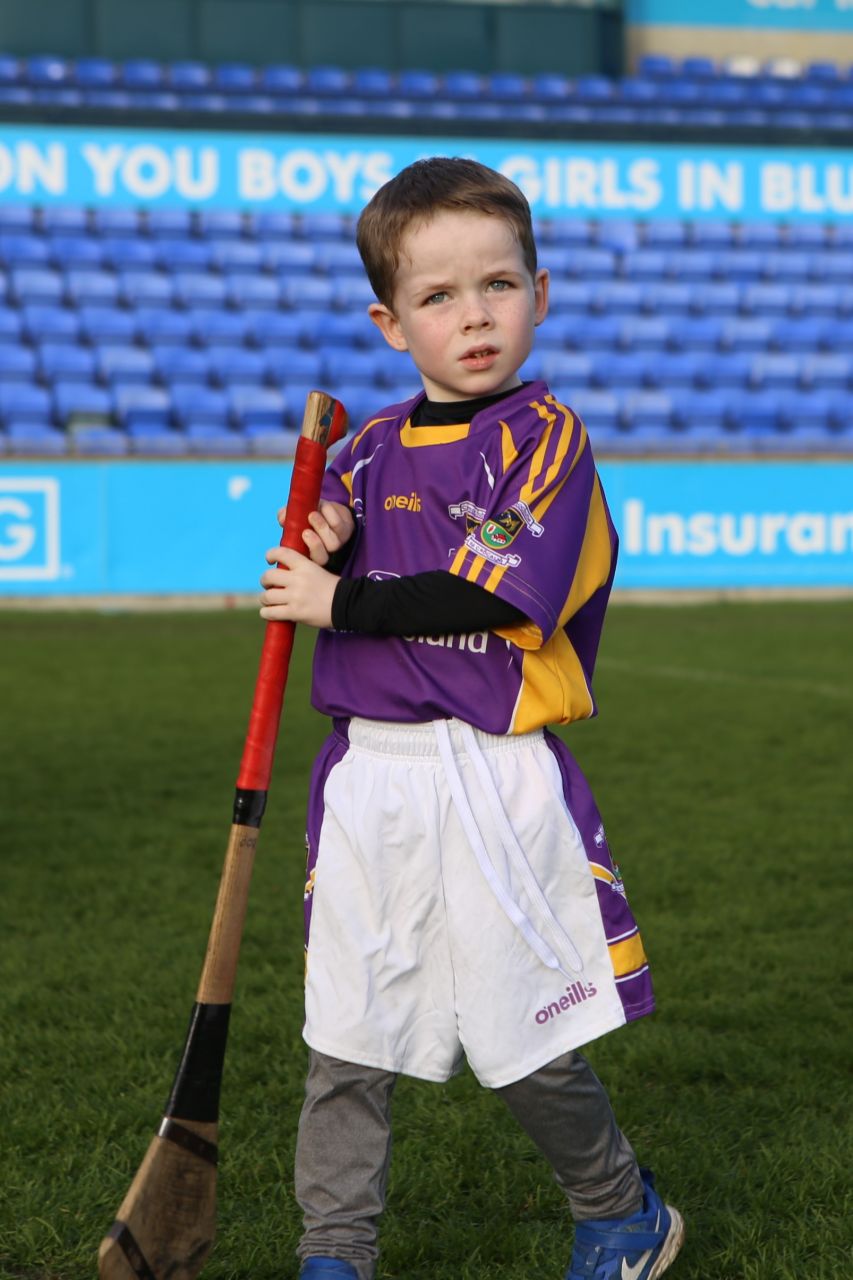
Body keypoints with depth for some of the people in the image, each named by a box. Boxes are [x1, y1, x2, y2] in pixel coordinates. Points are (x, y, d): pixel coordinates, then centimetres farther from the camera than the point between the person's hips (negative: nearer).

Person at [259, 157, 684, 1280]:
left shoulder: (547, 436, -8)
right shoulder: (368, 449, 11)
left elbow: (494, 597, -19)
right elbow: (320, 587, 19)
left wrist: (341, 602, -14)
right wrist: (319, 546, -4)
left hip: (495, 776, -5)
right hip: (366, 769, 5)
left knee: (533, 1042, 3)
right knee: (348, 1041, 9)